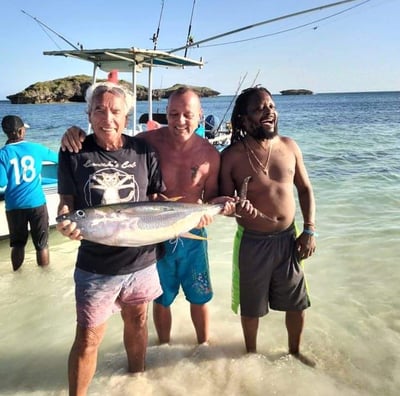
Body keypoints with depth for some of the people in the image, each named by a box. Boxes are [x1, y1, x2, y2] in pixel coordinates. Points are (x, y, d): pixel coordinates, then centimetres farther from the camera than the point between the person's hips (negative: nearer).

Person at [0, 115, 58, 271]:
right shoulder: (36, 148, -3)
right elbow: (57, 158, 15)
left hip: (14, 206, 1)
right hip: (37, 203, 0)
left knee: (18, 245, 16)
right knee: (42, 245, 9)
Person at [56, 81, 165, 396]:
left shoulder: (143, 150, -3)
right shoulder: (74, 152, -7)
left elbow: (159, 199, 3)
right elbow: (67, 201, -2)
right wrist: (66, 220, -24)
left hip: (142, 260, 2)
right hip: (95, 265, -2)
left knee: (137, 322, 22)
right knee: (87, 339, 6)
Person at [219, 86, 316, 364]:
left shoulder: (289, 146, -2)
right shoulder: (232, 156, -12)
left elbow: (305, 188, 7)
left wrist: (309, 230, -1)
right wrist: (236, 208, -28)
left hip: (288, 239, 3)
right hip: (252, 242, -3)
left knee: (297, 302, 17)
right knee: (251, 306, 15)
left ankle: (295, 351, 44)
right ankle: (251, 353, 42)